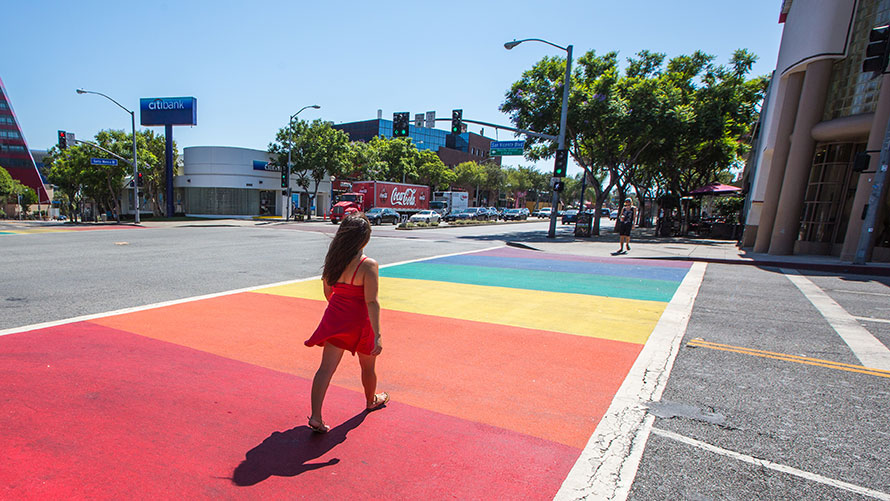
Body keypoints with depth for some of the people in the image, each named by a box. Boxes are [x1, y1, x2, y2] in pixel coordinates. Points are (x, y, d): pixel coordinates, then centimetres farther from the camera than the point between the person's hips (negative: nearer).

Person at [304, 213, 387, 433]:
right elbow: (371, 302, -25)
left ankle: (316, 417, 1)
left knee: (326, 368, 6)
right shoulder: (368, 265, -21)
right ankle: (371, 400, 44)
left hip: (335, 318, 4)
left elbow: (327, 292, 9)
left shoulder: (333, 259, -2)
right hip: (359, 323, -4)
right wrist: (377, 336, -24)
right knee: (367, 367, 20)